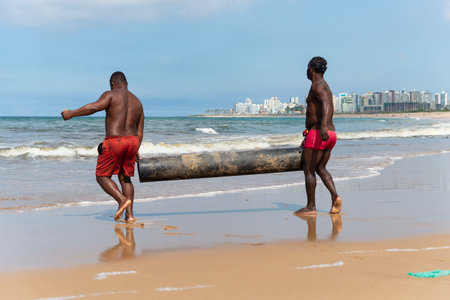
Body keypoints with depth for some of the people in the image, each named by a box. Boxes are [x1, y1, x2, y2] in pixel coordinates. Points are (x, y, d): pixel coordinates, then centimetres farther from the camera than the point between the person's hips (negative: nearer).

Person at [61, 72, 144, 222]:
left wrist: (71, 114, -13)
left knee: (102, 176, 6)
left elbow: (94, 107, -20)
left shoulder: (111, 95, -4)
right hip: (132, 141, 6)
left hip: (114, 142, -6)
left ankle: (122, 199, -15)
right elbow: (140, 131, 16)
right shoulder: (137, 102, 16)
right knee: (125, 178, 16)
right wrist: (136, 150, 24)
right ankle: (129, 214, 6)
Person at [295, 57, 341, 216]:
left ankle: (311, 207, 2)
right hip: (330, 134, 10)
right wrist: (308, 135, 40)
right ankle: (335, 197, -3)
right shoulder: (325, 86, 22)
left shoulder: (317, 85, -9)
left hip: (317, 134, -10)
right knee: (320, 168, 16)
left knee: (309, 170, -1)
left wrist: (323, 126, -43)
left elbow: (326, 104, -28)